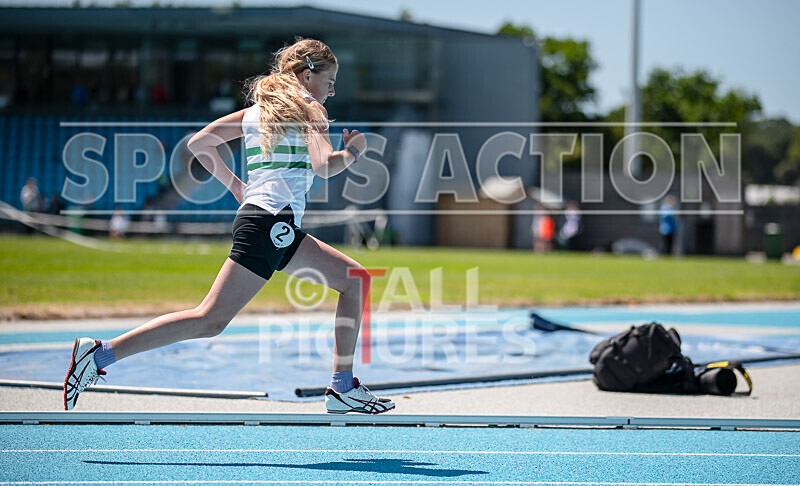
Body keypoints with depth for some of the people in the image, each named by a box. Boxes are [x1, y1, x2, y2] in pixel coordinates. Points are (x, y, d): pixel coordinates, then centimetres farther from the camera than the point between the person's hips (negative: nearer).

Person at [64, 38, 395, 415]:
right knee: (211, 320, -14)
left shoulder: (256, 110, 22)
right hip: (271, 220, -10)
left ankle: (343, 389, 11)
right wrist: (352, 151, 4)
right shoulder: (309, 108, 1)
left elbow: (198, 143, 21)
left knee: (356, 278, 15)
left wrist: (234, 185, 27)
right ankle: (100, 353, -16)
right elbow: (323, 165, -16)